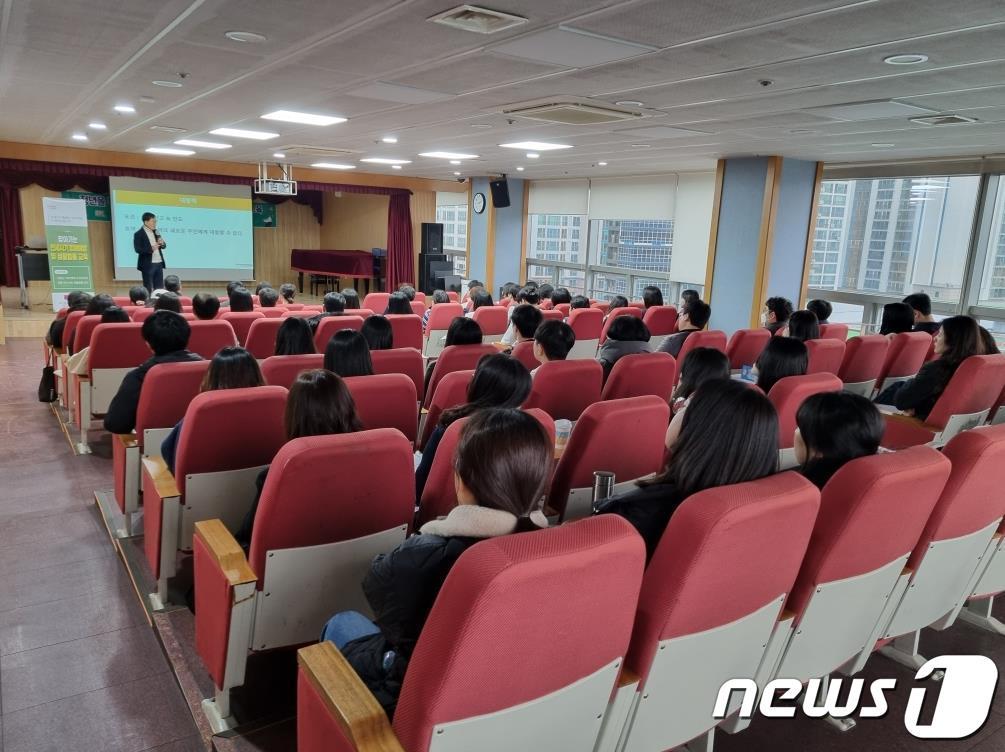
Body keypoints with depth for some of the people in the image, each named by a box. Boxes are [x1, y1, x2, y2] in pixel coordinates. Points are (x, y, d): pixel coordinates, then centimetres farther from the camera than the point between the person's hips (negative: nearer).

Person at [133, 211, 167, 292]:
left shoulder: (155, 232, 13)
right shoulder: (138, 234, -8)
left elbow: (163, 246, 16)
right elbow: (137, 249, -17)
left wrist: (162, 243, -7)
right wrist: (150, 248, -31)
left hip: (159, 263, 6)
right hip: (148, 265, -6)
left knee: (160, 288, 9)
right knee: (148, 288, 0)